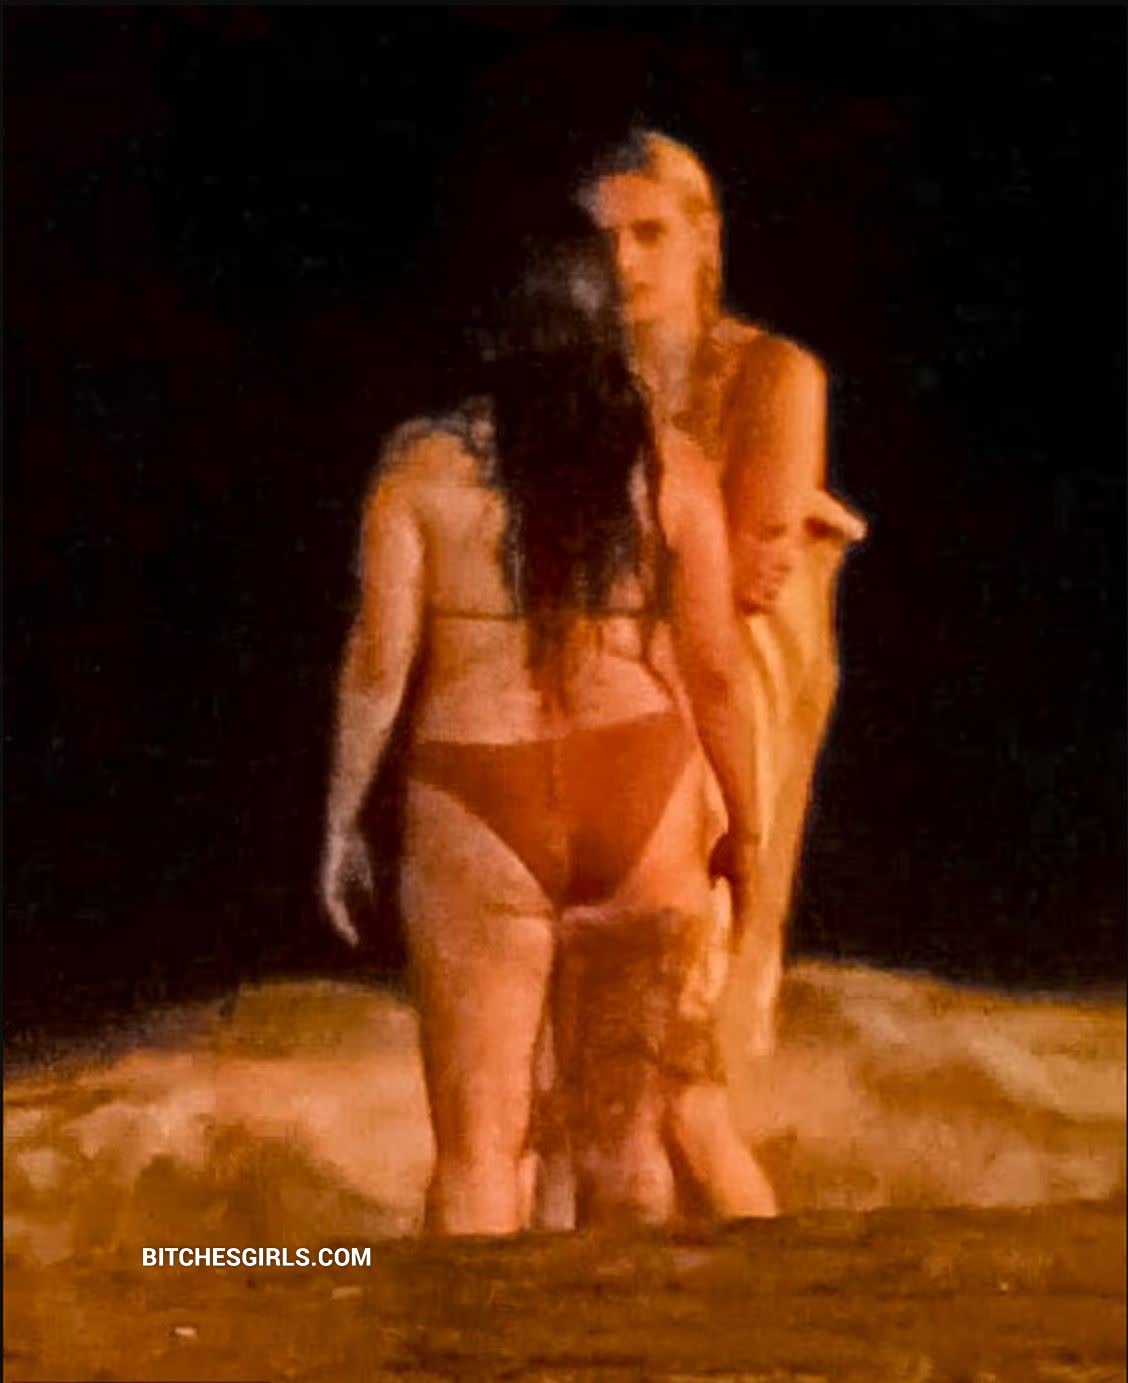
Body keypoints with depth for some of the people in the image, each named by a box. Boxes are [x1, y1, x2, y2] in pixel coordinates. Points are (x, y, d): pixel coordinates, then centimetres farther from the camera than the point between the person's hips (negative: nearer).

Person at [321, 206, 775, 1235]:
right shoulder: (668, 467, -2)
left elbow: (379, 662, -6)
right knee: (627, 1120, 14)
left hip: (480, 804, -2)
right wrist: (743, 826, 11)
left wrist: (343, 820, 5)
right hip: (642, 798, 2)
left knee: (479, 1135, 6)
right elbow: (717, 669, 0)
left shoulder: (424, 467, -6)